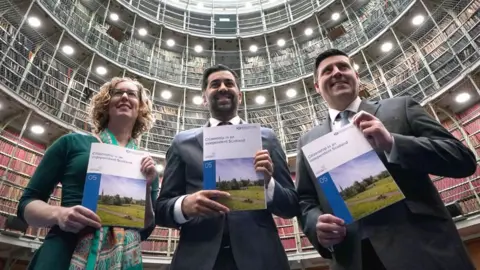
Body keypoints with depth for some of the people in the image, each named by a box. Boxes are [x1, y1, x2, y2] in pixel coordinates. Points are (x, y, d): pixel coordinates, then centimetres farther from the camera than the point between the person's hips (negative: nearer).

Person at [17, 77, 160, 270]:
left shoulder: (145, 163, 7)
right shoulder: (72, 142, 3)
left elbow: (146, 230, 8)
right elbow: (27, 202, 5)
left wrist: (147, 187, -8)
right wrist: (58, 214, -15)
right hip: (65, 254, -2)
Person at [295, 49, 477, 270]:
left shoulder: (401, 108, 6)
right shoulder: (308, 142, 10)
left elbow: (464, 159, -1)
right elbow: (305, 201, 10)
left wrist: (392, 143, -16)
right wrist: (317, 225, -12)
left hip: (425, 250, -1)